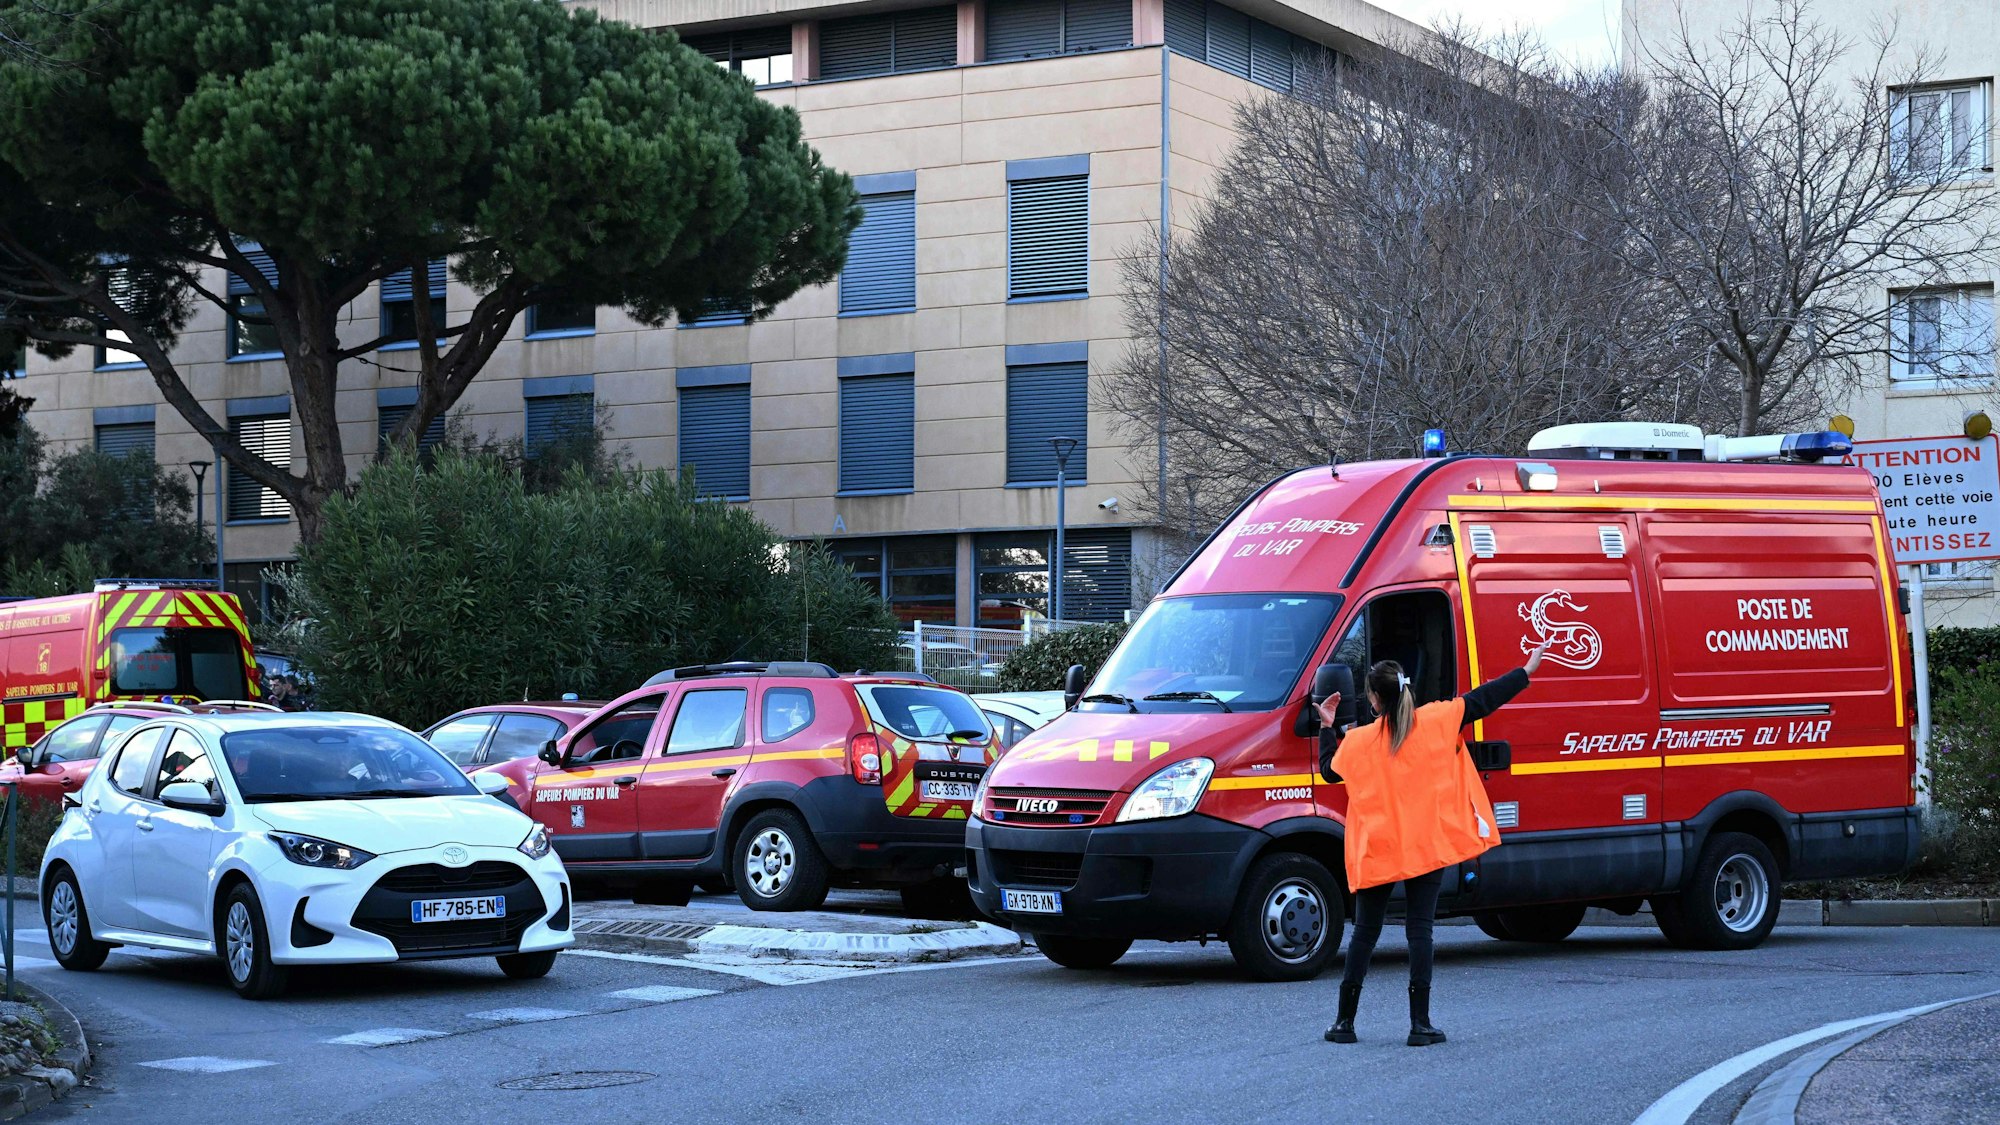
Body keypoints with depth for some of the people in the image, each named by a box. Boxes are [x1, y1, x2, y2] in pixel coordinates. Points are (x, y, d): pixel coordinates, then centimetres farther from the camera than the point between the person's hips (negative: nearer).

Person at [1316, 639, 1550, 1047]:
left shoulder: (1359, 740, -5)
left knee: (1364, 933, 8)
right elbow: (1482, 701, 2)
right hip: (1427, 846, 0)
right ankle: (1420, 1024, -3)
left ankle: (1344, 1022, 9)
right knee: (1419, 931, 2)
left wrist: (1327, 727, 20)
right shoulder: (1435, 720, -4)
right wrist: (1526, 671, 11)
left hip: (1377, 851, 0)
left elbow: (1330, 769, 9)